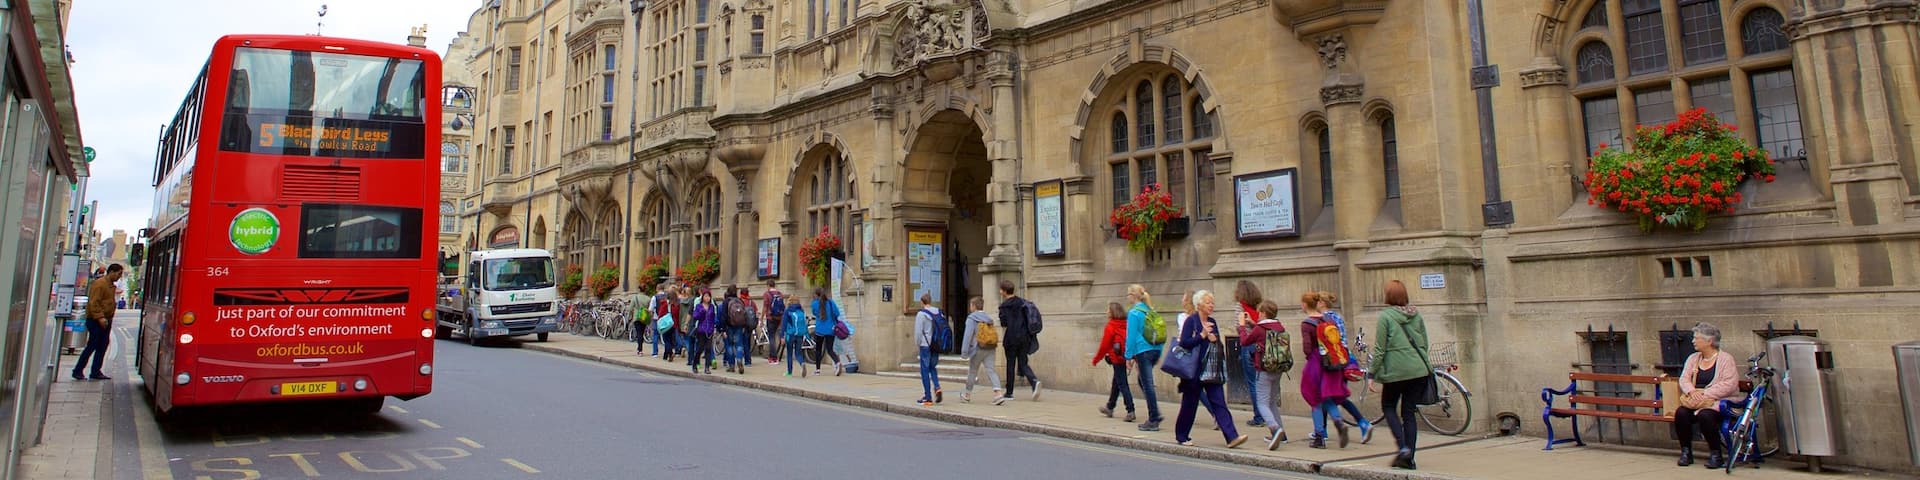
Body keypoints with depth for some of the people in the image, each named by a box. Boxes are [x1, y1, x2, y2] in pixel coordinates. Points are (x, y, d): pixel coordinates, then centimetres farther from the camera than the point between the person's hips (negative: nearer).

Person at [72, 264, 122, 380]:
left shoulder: (111, 285, 16)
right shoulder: (99, 284, -12)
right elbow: (94, 303, -19)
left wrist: (109, 318, 16)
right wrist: (100, 317, -25)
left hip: (106, 320, 9)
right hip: (96, 321, -9)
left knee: (102, 347, 8)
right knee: (92, 346, -5)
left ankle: (96, 372, 12)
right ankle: (77, 371, 4)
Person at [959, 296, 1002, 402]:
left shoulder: (971, 318, -7)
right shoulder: (989, 318, 11)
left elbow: (968, 335, -13)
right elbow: (994, 334, 13)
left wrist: (964, 352, -13)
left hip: (978, 349, -4)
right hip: (990, 349, 4)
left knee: (972, 371, 10)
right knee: (990, 370, -1)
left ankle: (967, 395, 24)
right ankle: (997, 393, -19)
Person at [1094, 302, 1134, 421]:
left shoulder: (1111, 326, -11)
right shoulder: (1126, 325, 6)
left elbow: (1104, 345, -8)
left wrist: (1096, 359, 3)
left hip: (1117, 358, -7)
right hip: (1125, 357, 7)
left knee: (1122, 384, -4)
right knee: (1116, 383, 19)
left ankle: (1130, 411, -11)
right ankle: (1109, 408, 32)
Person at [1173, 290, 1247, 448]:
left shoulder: (1212, 322, 13)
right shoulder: (1191, 321, -7)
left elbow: (1218, 345, 19)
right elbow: (1183, 343, -16)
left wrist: (1214, 339, -2)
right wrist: (1202, 335, -18)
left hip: (1212, 370, 6)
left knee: (1219, 403, -2)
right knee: (1189, 403, 4)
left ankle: (1232, 437, -9)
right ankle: (1181, 436, 19)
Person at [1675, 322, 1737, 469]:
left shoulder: (1726, 359, -2)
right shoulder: (1693, 358, 16)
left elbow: (1729, 384, -14)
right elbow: (1684, 379, 7)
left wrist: (1704, 394, -21)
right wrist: (1692, 391, -15)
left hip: (1717, 402, -5)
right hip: (1694, 401, 5)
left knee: (1705, 415, -34)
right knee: (1680, 413, -26)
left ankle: (1716, 454, -15)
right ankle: (1686, 452, -12)